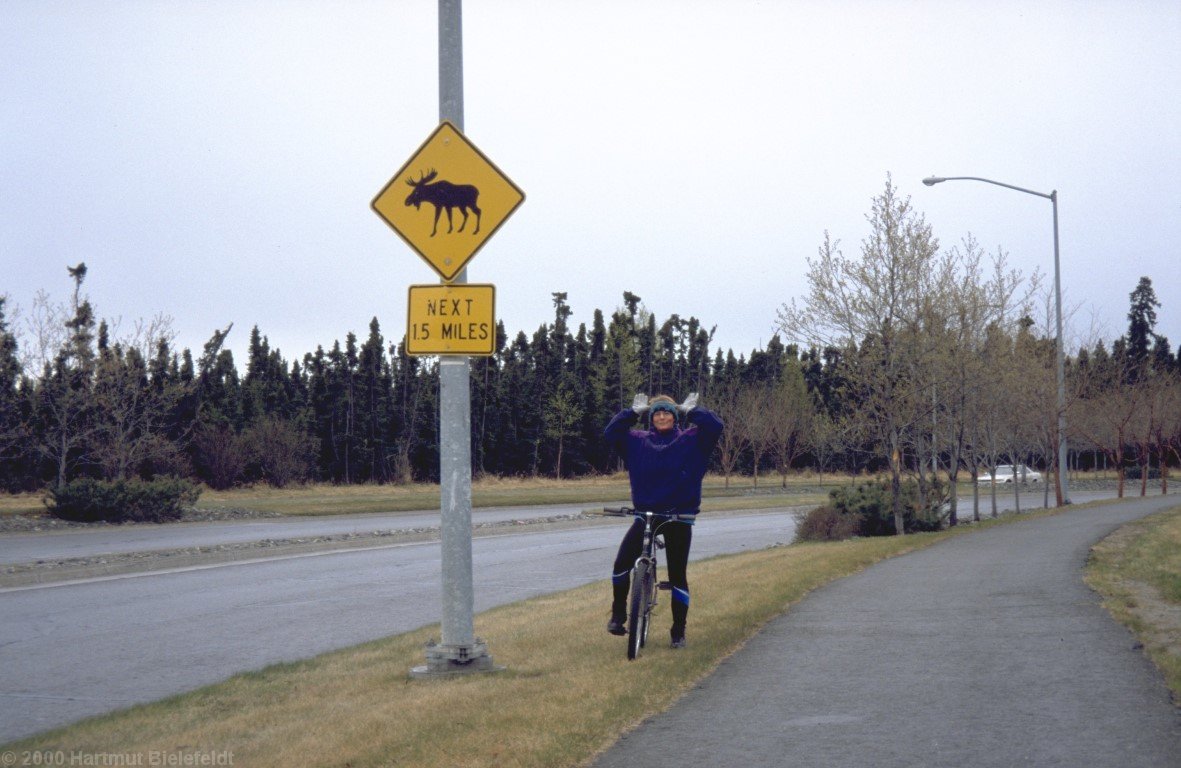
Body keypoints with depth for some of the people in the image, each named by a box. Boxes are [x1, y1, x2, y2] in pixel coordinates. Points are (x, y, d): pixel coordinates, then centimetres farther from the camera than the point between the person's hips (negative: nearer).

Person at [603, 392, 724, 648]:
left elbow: (715, 427, -11)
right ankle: (618, 614, 8)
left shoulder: (690, 440, 2)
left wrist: (691, 410, -6)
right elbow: (611, 433, -5)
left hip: (679, 517, -1)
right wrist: (633, 411, -6)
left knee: (677, 575, 3)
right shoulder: (638, 441, 5)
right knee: (622, 564, -14)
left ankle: (679, 630, 16)